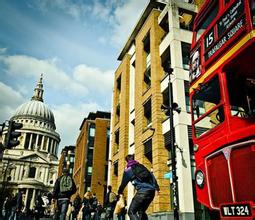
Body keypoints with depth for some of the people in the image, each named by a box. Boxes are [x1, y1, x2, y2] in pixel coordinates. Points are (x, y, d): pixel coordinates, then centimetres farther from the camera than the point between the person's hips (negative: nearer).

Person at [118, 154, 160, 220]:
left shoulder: (127, 170, 10)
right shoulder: (142, 166, 23)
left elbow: (123, 183, 19)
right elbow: (152, 176, 15)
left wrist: (120, 192, 37)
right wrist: (156, 188, 12)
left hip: (142, 192, -6)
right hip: (151, 191, 6)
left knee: (131, 212, 4)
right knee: (141, 211, 22)